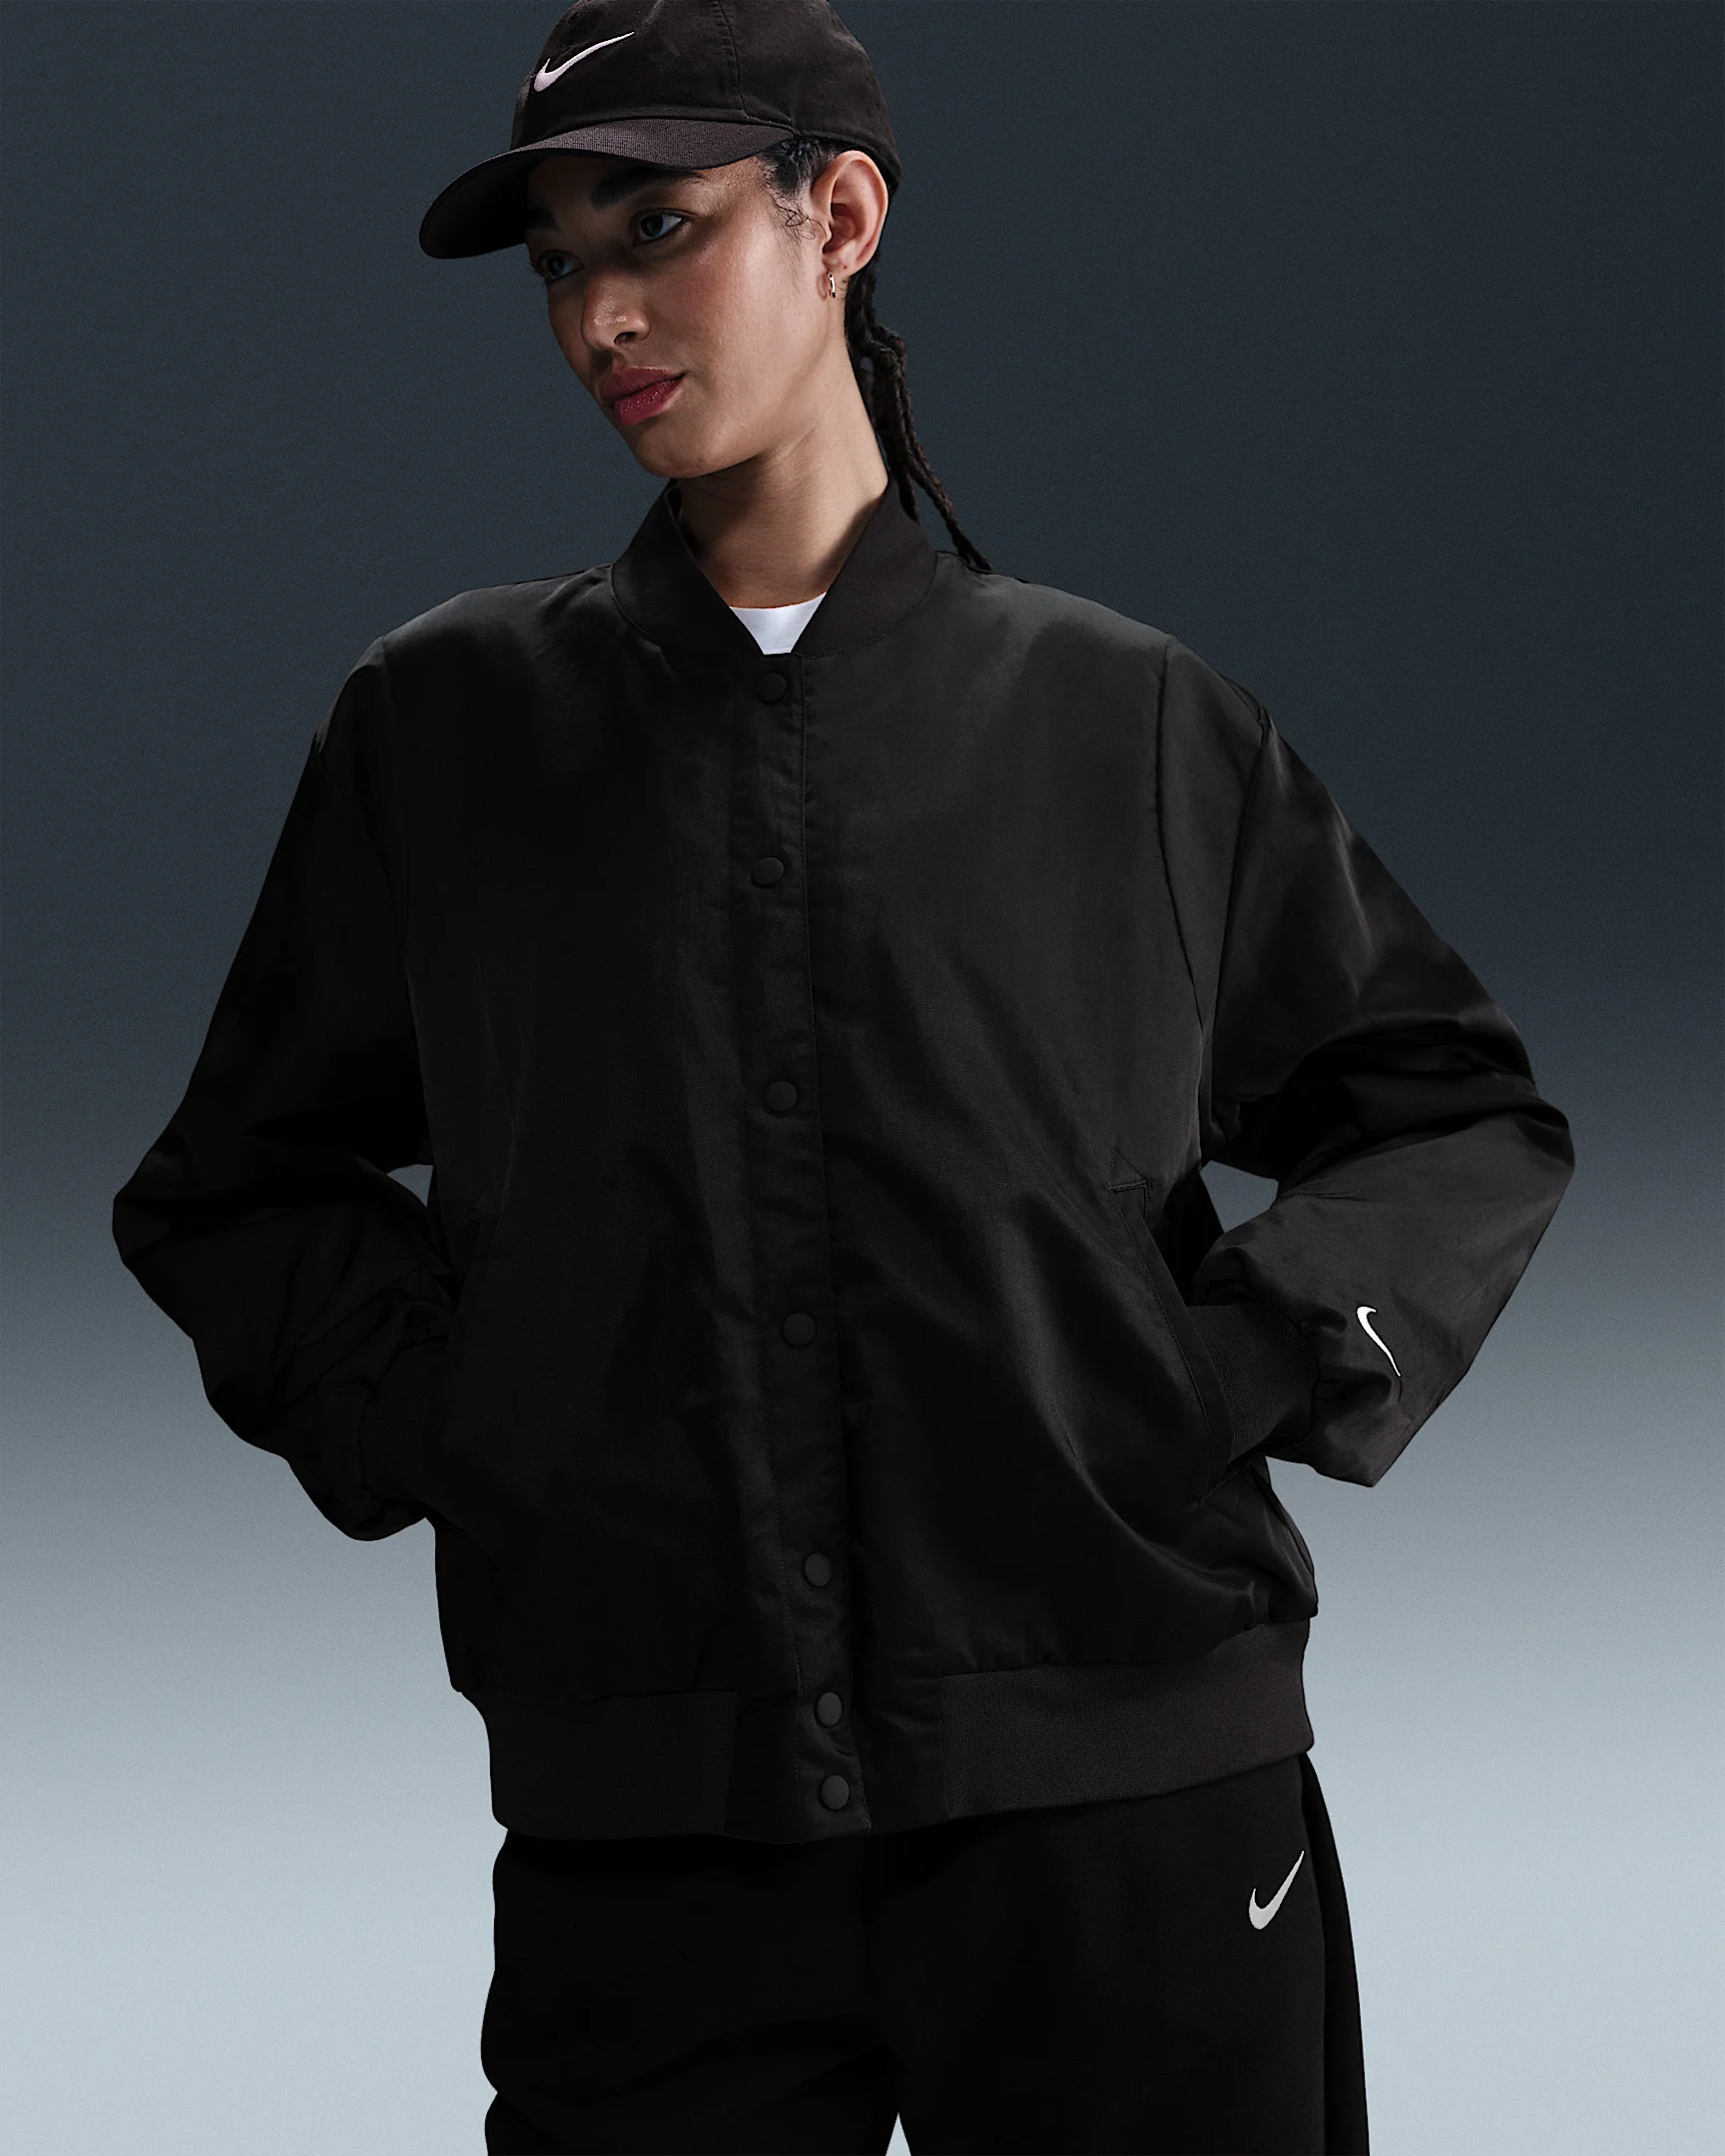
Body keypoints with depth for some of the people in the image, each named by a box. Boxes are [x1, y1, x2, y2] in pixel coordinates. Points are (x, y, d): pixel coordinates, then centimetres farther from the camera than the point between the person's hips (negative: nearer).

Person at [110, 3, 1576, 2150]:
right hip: (646, 1830, 1)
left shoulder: (1132, 723, 8)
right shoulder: (447, 721, 11)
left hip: (1132, 1809, 0)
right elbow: (236, 1190, 18)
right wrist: (422, 1414, 2)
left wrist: (1255, 1368, 0)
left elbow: (1462, 1118, 15)